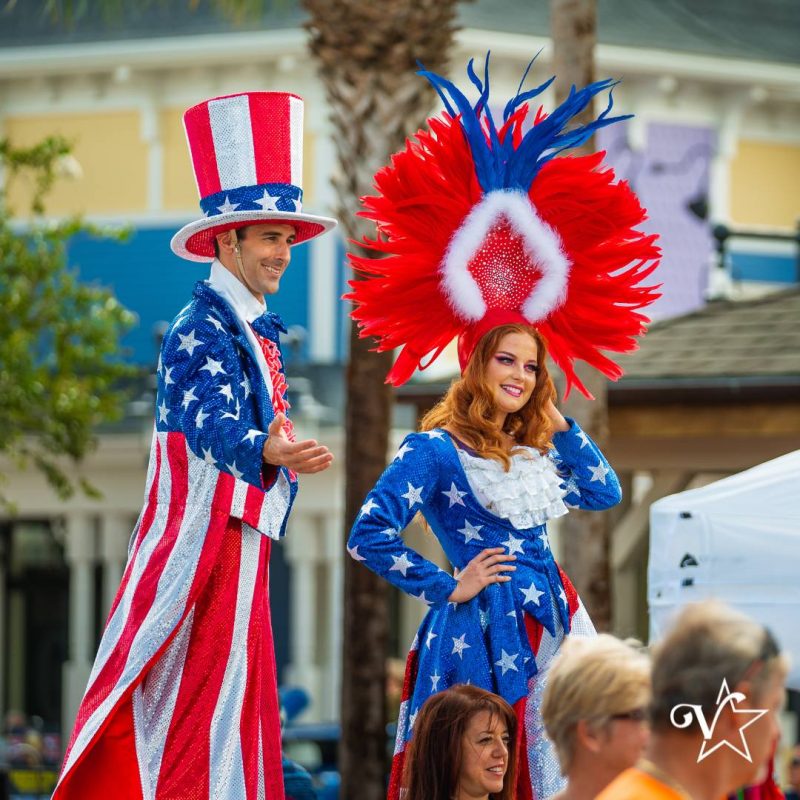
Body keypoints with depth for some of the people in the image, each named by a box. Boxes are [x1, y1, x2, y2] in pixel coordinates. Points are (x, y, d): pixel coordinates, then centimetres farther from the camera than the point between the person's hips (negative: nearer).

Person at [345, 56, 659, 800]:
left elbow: (604, 493, 12)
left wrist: (555, 421, 7)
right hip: (479, 630, -7)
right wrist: (447, 586, -8)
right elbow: (369, 536, -12)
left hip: (548, 627, 7)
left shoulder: (534, 450, 15)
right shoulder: (436, 451, -6)